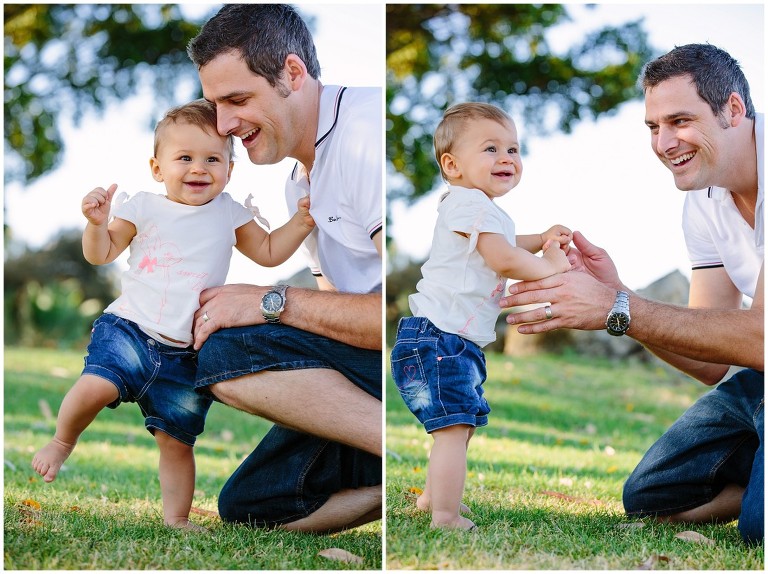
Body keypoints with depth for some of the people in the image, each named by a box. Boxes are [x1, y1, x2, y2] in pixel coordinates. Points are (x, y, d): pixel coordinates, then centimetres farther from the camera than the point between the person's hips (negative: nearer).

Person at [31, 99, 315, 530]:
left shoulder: (229, 214, 9)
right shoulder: (144, 207, 2)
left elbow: (268, 251, 19)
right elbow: (101, 254, 5)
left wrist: (302, 222, 5)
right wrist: (97, 222, -14)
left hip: (185, 354, 2)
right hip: (130, 330, -2)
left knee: (177, 441, 6)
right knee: (96, 385, -29)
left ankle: (177, 520, 22)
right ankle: (63, 442, 0)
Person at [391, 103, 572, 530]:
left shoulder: (483, 208, 18)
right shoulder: (470, 204, -16)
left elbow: (502, 246, 37)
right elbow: (504, 260, -23)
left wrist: (542, 239, 22)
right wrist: (549, 268, -9)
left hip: (459, 340, 11)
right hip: (437, 337, -11)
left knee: (463, 423, 23)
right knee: (454, 427, -15)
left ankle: (434, 495, 38)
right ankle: (446, 520, -14)